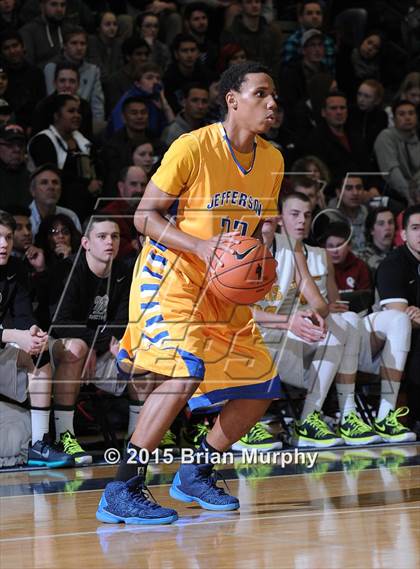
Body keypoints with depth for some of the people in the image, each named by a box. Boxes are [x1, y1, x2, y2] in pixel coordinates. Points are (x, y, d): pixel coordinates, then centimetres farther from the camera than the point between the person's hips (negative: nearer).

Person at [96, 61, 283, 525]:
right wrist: (202, 247, -26)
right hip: (170, 274, -8)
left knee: (262, 387, 4)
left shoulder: (272, 160, 6)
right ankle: (121, 492, -23)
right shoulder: (192, 147, -15)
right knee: (186, 372, -28)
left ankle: (195, 474, 22)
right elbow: (145, 217, -13)